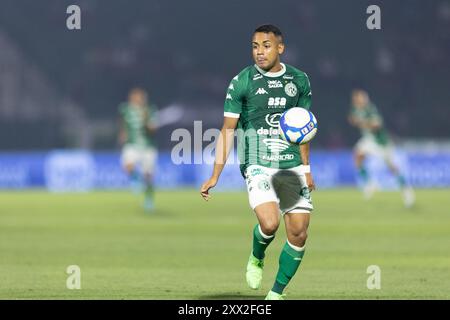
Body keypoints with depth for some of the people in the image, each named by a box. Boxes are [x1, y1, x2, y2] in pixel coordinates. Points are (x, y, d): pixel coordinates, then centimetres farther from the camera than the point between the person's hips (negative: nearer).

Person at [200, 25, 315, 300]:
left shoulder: (299, 80, 8)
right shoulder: (242, 82, -2)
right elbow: (228, 130, 1)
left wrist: (306, 168, 18)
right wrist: (215, 176, -3)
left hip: (293, 167, 4)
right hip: (258, 165, -4)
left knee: (299, 234, -3)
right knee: (269, 223, -24)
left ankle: (276, 293, 12)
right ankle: (256, 258, 10)